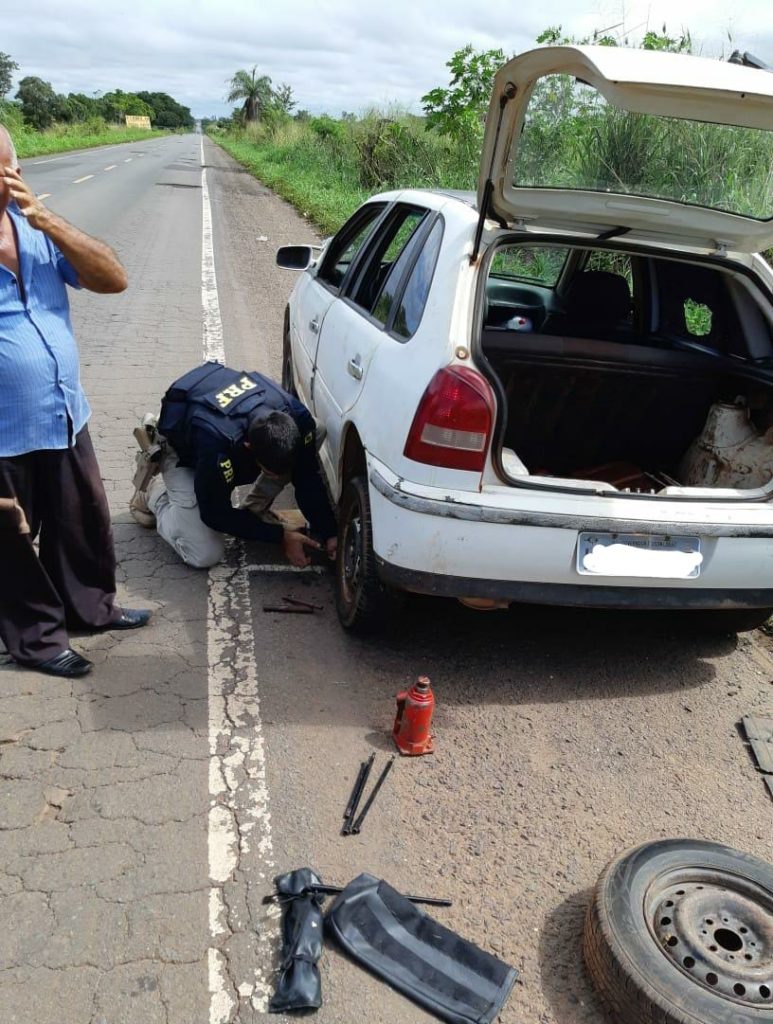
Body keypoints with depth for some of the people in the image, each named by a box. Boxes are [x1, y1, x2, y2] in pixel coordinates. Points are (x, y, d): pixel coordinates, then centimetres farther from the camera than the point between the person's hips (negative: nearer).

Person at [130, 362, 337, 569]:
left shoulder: (296, 416, -33)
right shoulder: (216, 442, -45)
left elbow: (308, 478, -17)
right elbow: (216, 515, -30)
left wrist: (329, 534, -25)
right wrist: (281, 536, -28)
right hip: (183, 450, -5)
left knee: (315, 433, -19)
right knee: (205, 555, -19)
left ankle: (254, 510, -2)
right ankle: (154, 490, 8)